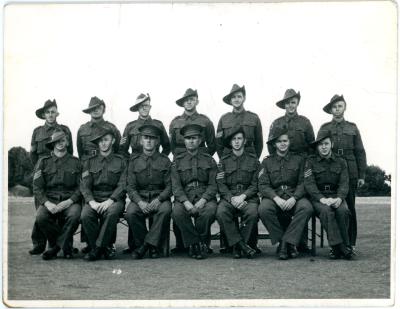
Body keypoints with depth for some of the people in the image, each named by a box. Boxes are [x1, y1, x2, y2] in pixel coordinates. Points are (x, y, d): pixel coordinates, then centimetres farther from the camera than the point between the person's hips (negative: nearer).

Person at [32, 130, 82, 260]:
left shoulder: (75, 162, 12)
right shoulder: (43, 162, 12)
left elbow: (81, 187, 5)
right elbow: (37, 187, 5)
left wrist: (69, 201, -14)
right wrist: (47, 203, -14)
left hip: (70, 201, 0)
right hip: (49, 200, 1)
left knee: (75, 215, -34)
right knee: (40, 217, -32)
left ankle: (55, 246, -11)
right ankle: (65, 245, -9)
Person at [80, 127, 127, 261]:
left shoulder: (121, 161, 11)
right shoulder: (89, 162, 16)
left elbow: (123, 185, 0)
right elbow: (84, 186, 6)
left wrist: (110, 201, -17)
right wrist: (91, 202, -15)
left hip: (114, 199, -2)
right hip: (94, 199, 2)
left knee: (111, 213, -37)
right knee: (85, 215, -31)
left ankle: (98, 247, -24)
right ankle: (102, 249, -17)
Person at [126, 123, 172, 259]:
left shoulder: (165, 161, 7)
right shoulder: (134, 161, 9)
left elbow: (169, 185, 1)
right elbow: (131, 187, 3)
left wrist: (159, 199, -18)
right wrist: (140, 202, -16)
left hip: (160, 197, -1)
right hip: (139, 198, 1)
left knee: (165, 210, -35)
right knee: (130, 213, -30)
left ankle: (147, 244, -23)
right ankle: (152, 246, -15)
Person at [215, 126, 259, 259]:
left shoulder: (253, 160, 12)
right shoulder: (224, 161, 13)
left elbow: (255, 184, 5)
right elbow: (221, 185, 4)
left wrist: (243, 196, -13)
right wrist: (232, 199, -14)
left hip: (248, 197, -1)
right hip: (228, 197, 1)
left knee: (252, 213, -34)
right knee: (221, 213, -32)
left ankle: (237, 246, -17)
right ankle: (242, 245, -24)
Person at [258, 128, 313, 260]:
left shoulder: (298, 160, 14)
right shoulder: (267, 162, 13)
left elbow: (303, 183, 5)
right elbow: (263, 185, 2)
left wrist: (294, 198, -15)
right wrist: (276, 198, -17)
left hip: (294, 196, 0)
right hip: (273, 196, 0)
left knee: (307, 207, -33)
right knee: (264, 209, -34)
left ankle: (287, 242, -27)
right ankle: (282, 241, -19)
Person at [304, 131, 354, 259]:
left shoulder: (340, 162, 12)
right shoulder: (311, 161, 6)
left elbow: (344, 183, 2)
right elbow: (309, 184, -6)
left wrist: (339, 198, -20)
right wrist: (322, 199, -22)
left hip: (335, 196, 2)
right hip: (317, 197, -2)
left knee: (343, 210, -32)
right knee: (326, 210, -35)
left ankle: (343, 246, -22)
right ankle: (339, 246, -34)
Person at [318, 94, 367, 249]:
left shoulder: (352, 128, 12)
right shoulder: (324, 128, 10)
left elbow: (360, 152, 9)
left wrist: (362, 175, 2)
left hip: (350, 173, 1)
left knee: (350, 207, 0)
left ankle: (351, 243, 6)